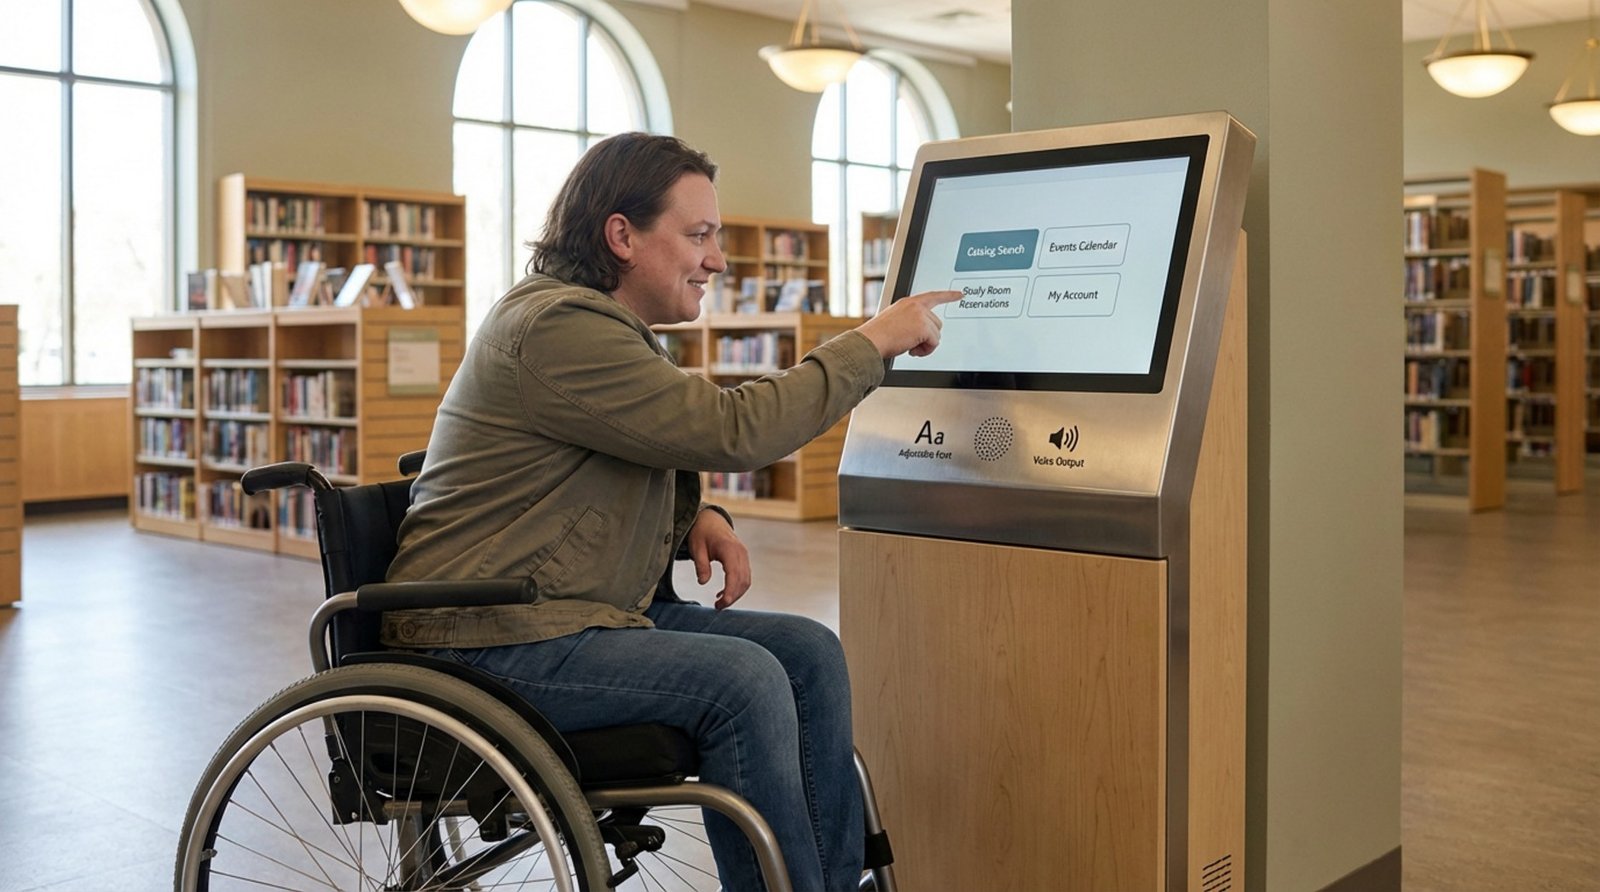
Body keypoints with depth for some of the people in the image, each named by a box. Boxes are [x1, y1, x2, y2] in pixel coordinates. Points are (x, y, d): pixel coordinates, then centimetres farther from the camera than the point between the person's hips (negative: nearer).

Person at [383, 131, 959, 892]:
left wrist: (697, 519, 0)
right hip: (491, 642, -10)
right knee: (742, 680, -25)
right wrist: (873, 341, -15)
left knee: (809, 652, -4)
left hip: (593, 612, 10)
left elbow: (651, 468, 23)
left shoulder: (609, 328, 15)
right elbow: (732, 431, -23)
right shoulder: (556, 326, -18)